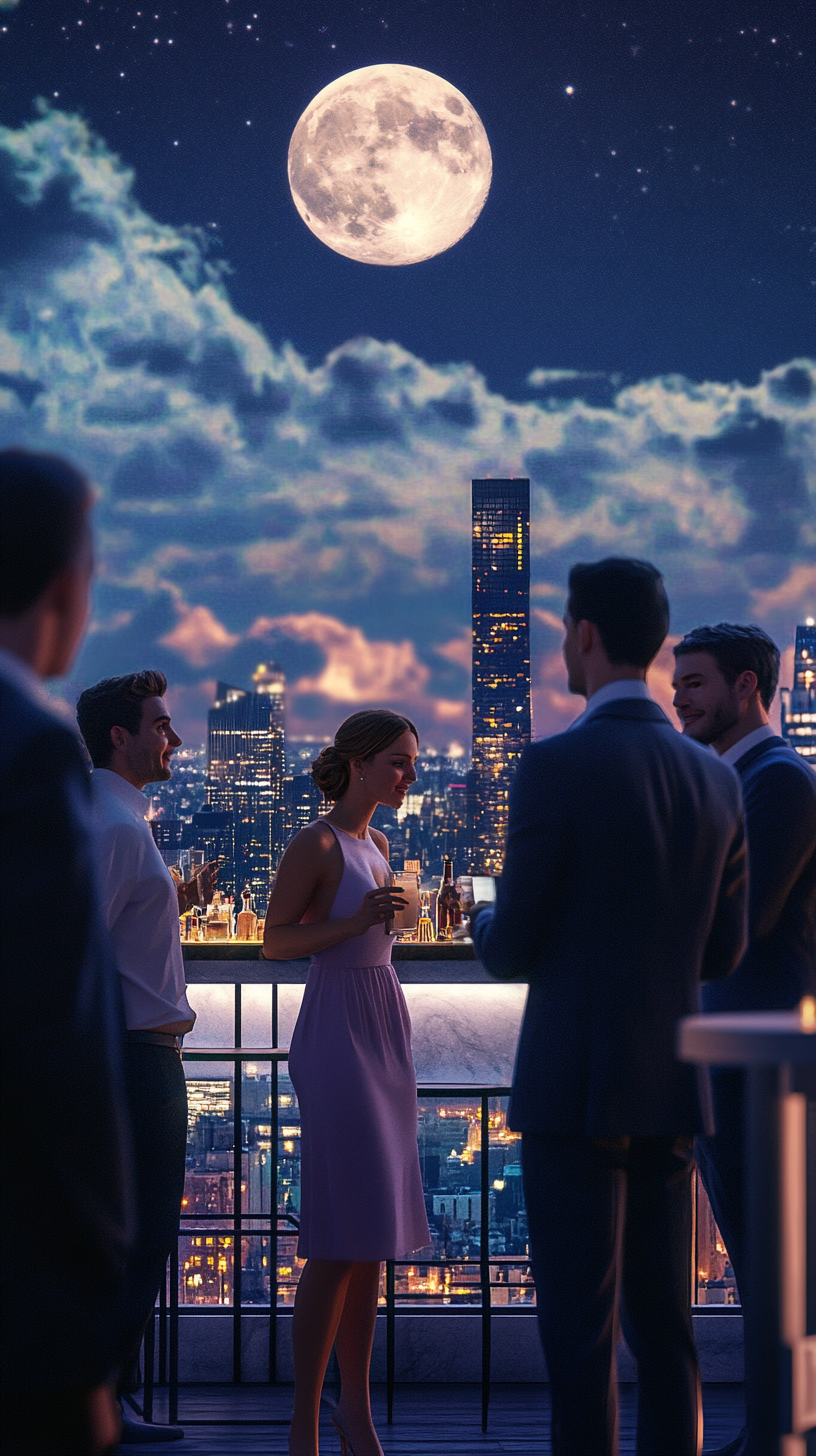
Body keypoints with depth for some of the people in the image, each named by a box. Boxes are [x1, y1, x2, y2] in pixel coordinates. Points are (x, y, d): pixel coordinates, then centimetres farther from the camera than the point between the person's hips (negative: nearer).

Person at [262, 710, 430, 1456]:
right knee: (340, 1237, -10)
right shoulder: (314, 843, -10)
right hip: (336, 1037, -8)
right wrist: (356, 923, -21)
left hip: (384, 1033, 8)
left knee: (374, 1233, 8)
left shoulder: (376, 843, 14)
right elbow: (275, 940, -8)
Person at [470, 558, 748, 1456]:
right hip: (670, 1085, 6)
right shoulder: (714, 780, 8)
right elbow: (722, 953, 14)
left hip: (573, 1087, -6)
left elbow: (512, 952, -8)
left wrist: (488, 924, 15)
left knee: (578, 1332, -3)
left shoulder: (554, 766, -12)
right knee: (661, 1326, 11)